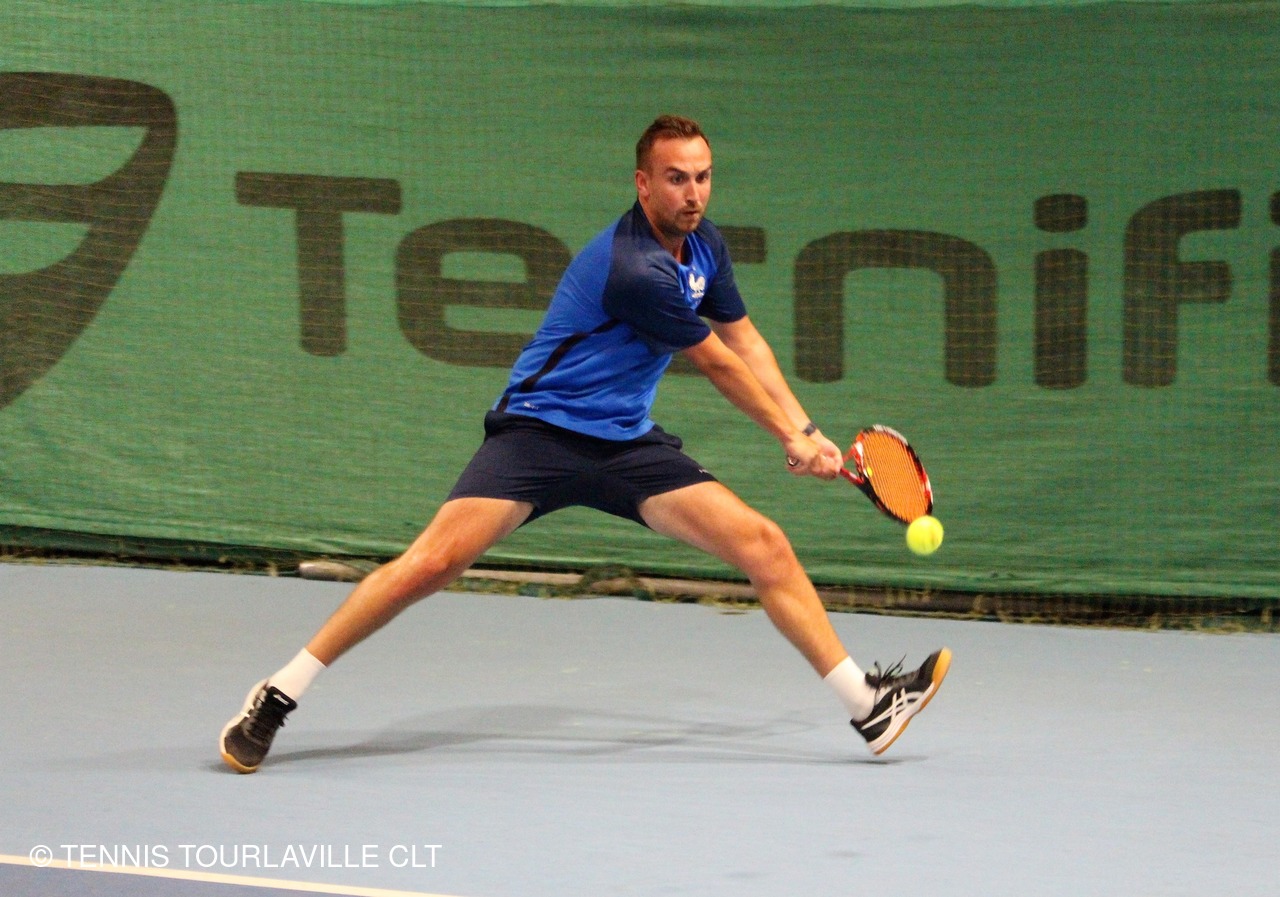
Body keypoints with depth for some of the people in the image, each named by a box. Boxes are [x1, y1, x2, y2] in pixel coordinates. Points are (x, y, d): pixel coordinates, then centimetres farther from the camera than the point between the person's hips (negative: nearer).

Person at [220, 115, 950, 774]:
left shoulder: (704, 247, 6)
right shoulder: (633, 269, -22)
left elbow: (746, 342, 20)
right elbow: (719, 365, -10)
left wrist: (806, 431, 8)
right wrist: (793, 440, 3)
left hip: (628, 445, 8)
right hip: (540, 432, -8)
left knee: (766, 547, -4)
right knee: (434, 562, -21)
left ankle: (869, 705, 2)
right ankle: (276, 700, -11)